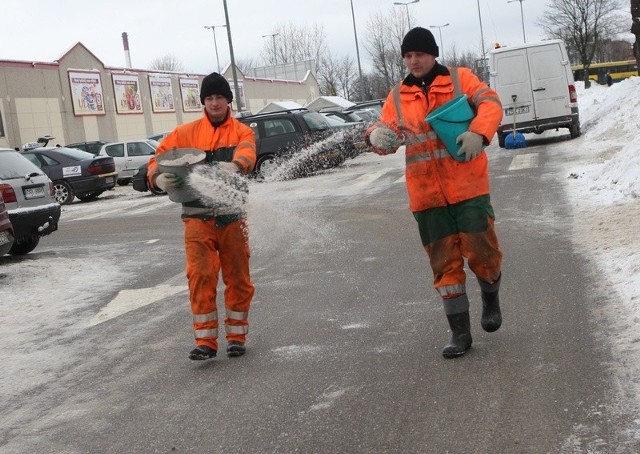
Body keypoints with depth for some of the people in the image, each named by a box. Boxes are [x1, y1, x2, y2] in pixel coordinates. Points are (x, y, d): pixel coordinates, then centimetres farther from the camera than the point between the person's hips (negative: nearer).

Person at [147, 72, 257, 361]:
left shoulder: (242, 132, 5)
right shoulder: (187, 133, 8)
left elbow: (247, 154, -17)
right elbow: (157, 160, 5)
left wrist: (234, 166, -41)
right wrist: (159, 178, -19)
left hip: (232, 216, 0)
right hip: (198, 217, 0)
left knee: (238, 278, 7)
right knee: (201, 276, -8)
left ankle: (236, 336, 21)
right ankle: (205, 342, -3)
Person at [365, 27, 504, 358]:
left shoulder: (460, 79, 3)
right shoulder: (397, 97, 10)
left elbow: (490, 103, -8)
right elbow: (386, 133, 5)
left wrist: (479, 133, -27)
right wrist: (377, 136, -19)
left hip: (468, 186, -2)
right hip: (426, 194, 3)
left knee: (481, 251, -4)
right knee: (445, 263, 6)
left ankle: (491, 297, 29)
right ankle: (460, 331, 15)